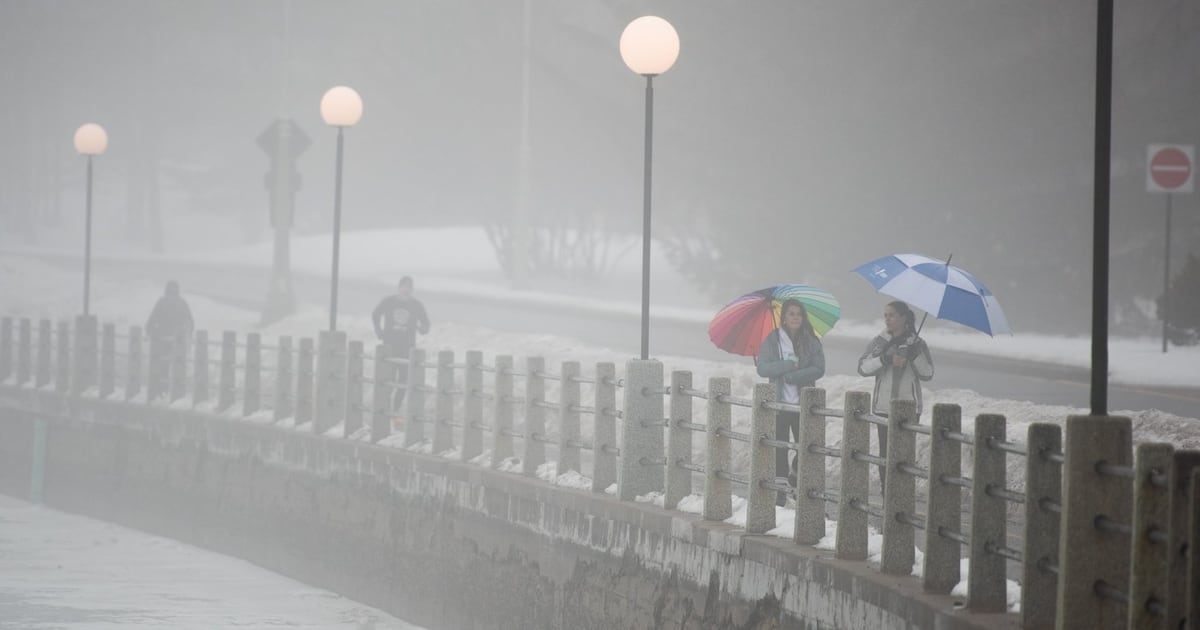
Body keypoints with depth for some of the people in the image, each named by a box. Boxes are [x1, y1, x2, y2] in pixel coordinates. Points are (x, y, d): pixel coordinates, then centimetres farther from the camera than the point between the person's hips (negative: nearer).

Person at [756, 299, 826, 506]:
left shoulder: (811, 342, 4)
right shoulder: (772, 340, 2)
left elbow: (819, 369, -5)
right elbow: (763, 368, -7)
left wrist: (793, 376, -16)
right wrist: (790, 365, -16)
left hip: (803, 403, 1)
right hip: (779, 402, -1)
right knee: (779, 447, -2)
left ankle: (796, 479, 20)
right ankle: (780, 488, 3)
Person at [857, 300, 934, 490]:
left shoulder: (917, 344, 6)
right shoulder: (878, 343, 9)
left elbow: (927, 373, 0)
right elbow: (863, 367, -3)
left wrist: (915, 355, -15)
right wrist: (885, 359, -17)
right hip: (883, 406, 2)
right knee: (885, 451, 0)